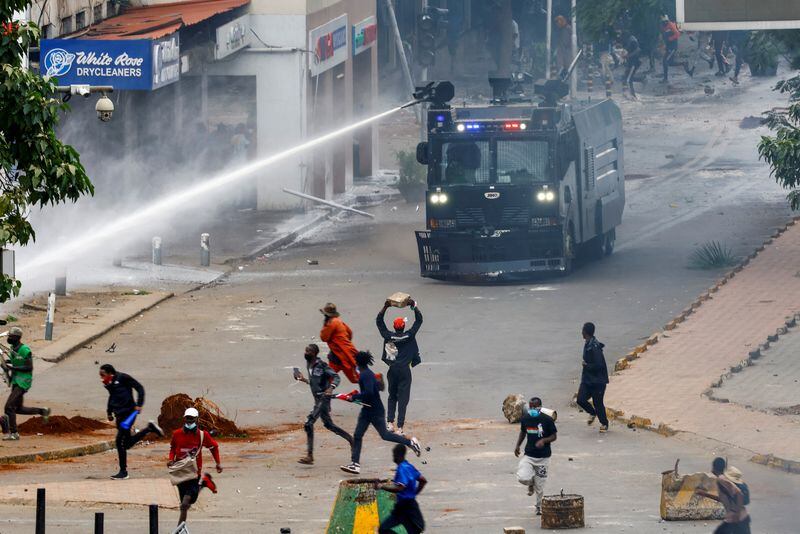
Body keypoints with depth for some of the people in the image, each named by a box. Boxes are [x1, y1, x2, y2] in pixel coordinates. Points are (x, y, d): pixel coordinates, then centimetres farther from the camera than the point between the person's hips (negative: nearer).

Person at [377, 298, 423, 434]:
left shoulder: (388, 336, -6)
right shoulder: (409, 335, -9)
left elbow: (379, 321, 5)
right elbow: (419, 320, 0)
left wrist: (385, 307, 3)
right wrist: (414, 306, 2)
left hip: (392, 370, 2)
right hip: (405, 370, -2)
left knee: (392, 396, 17)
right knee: (403, 398, -1)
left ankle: (390, 423, 6)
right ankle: (400, 427, -6)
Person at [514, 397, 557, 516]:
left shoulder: (547, 420, -11)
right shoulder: (525, 419, 0)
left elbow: (554, 436, -5)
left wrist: (544, 440, -24)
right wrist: (518, 445, 6)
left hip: (543, 457, -2)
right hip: (528, 455, 2)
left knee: (540, 486, 4)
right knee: (522, 478, -19)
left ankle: (539, 506, 29)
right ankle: (531, 483, 19)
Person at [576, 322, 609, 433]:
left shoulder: (594, 347, -24)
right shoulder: (587, 344, 6)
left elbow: (598, 365, -26)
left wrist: (587, 365, -14)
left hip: (598, 380, -8)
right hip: (587, 378, 8)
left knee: (597, 402, 3)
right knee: (581, 399, -2)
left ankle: (604, 424, 22)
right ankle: (592, 413, 26)